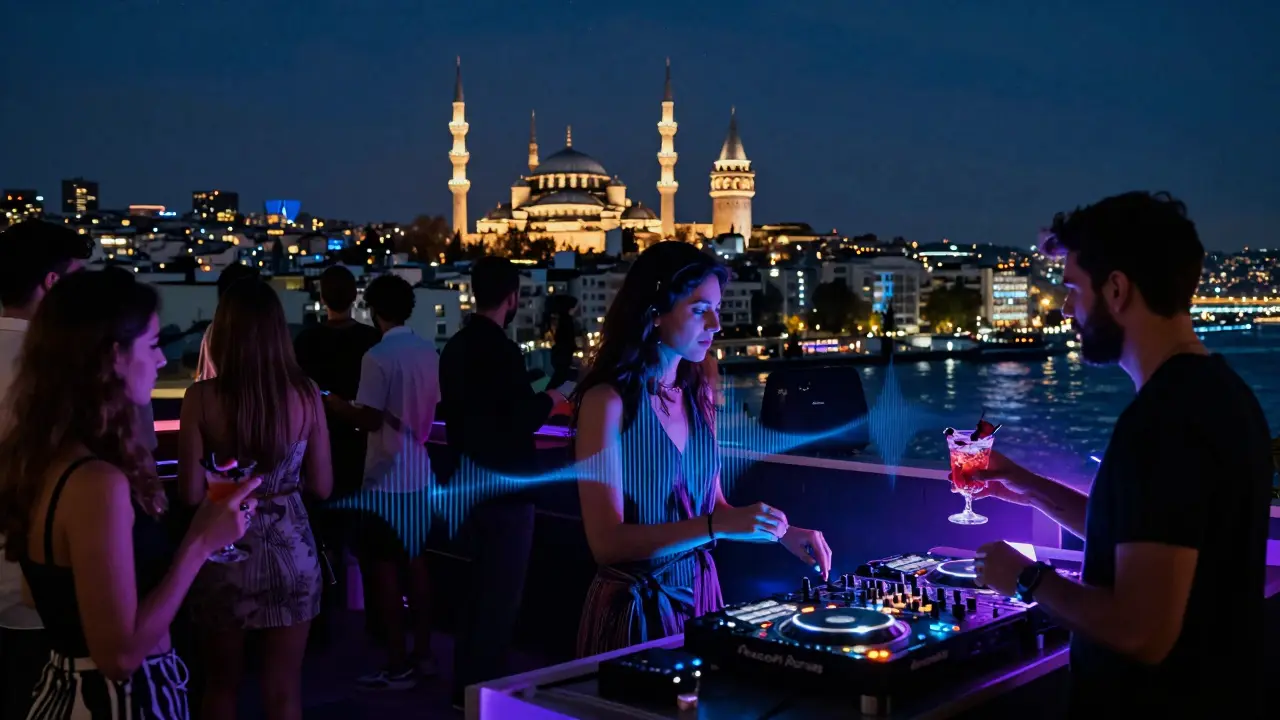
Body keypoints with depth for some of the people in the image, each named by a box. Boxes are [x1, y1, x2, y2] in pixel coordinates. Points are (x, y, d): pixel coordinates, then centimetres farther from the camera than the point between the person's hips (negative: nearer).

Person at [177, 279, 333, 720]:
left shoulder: (202, 398, -12)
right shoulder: (305, 395, -8)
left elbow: (191, 494, -10)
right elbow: (322, 486, -2)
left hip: (224, 553, 0)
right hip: (290, 551, 1)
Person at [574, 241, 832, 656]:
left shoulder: (697, 393, 2)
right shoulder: (608, 401, -17)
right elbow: (607, 541, -21)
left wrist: (781, 532, -3)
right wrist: (717, 526, -28)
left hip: (700, 596, 6)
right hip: (636, 609, -6)